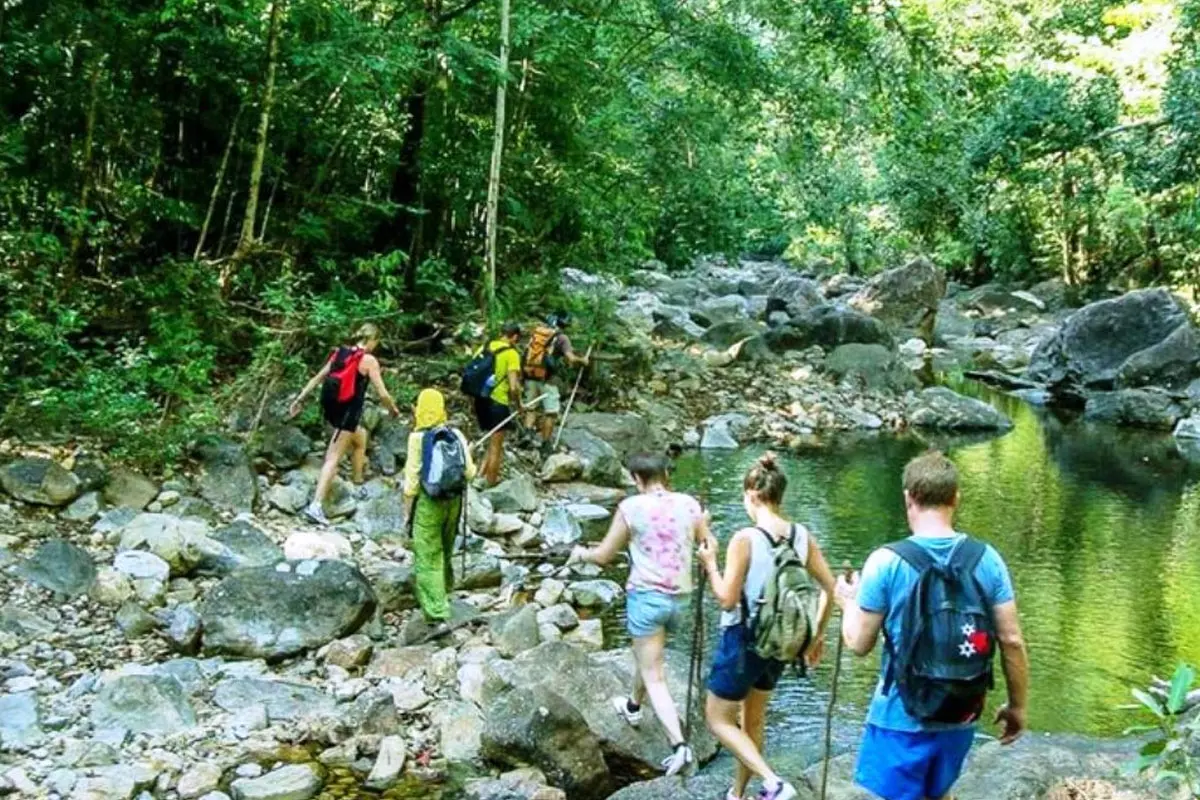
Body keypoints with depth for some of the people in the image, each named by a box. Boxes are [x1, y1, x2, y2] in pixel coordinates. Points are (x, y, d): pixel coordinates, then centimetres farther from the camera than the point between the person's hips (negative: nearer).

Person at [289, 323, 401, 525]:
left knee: (360, 438, 30)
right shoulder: (369, 360, -8)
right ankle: (316, 505, -12)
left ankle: (358, 483, 37)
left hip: (331, 409, 7)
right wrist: (394, 409, 10)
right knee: (334, 458, -6)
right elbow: (382, 394, -8)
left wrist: (300, 399, 18)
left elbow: (317, 379, 12)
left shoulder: (340, 353, 10)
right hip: (348, 412, -7)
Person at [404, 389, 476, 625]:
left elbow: (412, 477, -10)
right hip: (454, 500, 4)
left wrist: (407, 508, 0)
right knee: (445, 551, 23)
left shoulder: (417, 437, -11)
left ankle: (436, 609, -5)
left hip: (428, 502, -4)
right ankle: (444, 590, 40)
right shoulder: (456, 435, -2)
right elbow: (469, 472, -1)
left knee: (428, 557, 0)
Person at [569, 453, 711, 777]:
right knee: (649, 655, 30)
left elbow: (604, 555, -1)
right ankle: (634, 706, 53)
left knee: (654, 676, -1)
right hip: (679, 596, 5)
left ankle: (680, 746, -13)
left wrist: (582, 553, 20)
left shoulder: (631, 507, -9)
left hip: (646, 594, -5)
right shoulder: (689, 504, -1)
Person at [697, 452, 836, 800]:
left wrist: (710, 564, -4)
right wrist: (818, 634, 14)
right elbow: (829, 588, 2)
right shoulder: (801, 536, -4)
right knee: (753, 721, 23)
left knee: (718, 720, 11)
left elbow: (728, 600, -19)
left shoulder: (745, 539, -21)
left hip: (743, 641, -6)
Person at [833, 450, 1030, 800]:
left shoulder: (886, 561, -15)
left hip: (901, 717, -4)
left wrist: (849, 601, 12)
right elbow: (1012, 641, -3)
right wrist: (1017, 705, 10)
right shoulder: (987, 559, -5)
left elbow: (859, 643, -8)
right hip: (961, 715, 4)